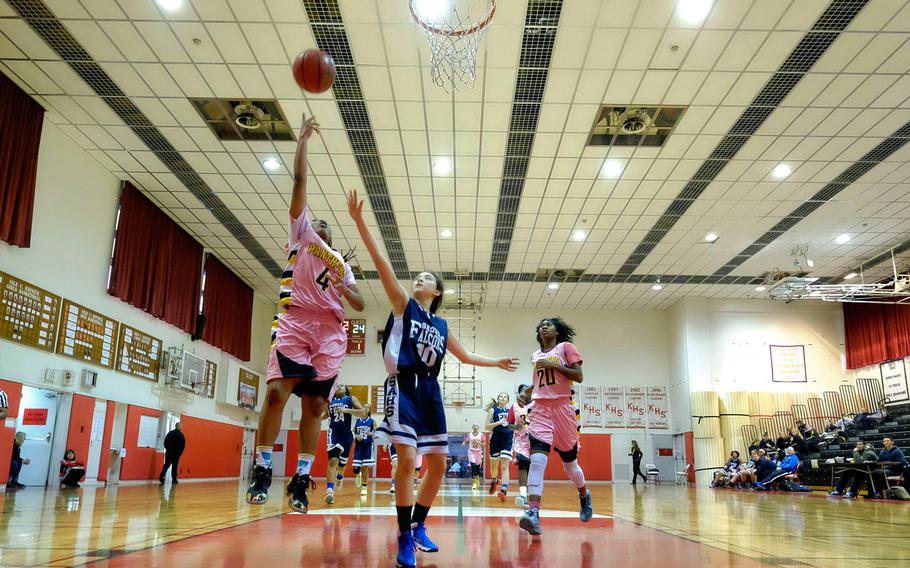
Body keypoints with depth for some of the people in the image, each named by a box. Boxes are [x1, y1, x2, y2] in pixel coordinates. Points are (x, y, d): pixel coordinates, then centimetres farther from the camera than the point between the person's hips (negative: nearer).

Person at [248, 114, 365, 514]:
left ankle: (301, 479, 3)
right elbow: (299, 180, 11)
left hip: (331, 332, 4)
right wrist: (303, 138, 9)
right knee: (277, 392, -18)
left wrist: (342, 288, 0)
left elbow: (360, 305, 20)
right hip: (296, 321, -3)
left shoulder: (342, 263, 27)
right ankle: (261, 471, -9)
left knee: (314, 405, -1)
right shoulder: (301, 234, 18)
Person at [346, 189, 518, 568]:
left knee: (438, 465, 7)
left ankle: (418, 526, 26)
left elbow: (464, 356, 32)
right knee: (407, 461, -16)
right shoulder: (403, 305, 5)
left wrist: (496, 363, 33)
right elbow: (381, 263, -7)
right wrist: (359, 221, -16)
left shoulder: (441, 326, 17)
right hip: (404, 387, -6)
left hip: (430, 392, 6)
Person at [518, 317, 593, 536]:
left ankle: (584, 495, 41)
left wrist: (553, 365, -14)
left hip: (562, 408, -2)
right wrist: (527, 392, 10)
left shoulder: (565, 347, 4)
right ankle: (533, 512, -28)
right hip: (541, 409, 3)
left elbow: (579, 376, -6)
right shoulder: (535, 355, 17)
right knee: (537, 458, -19)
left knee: (570, 464, 10)